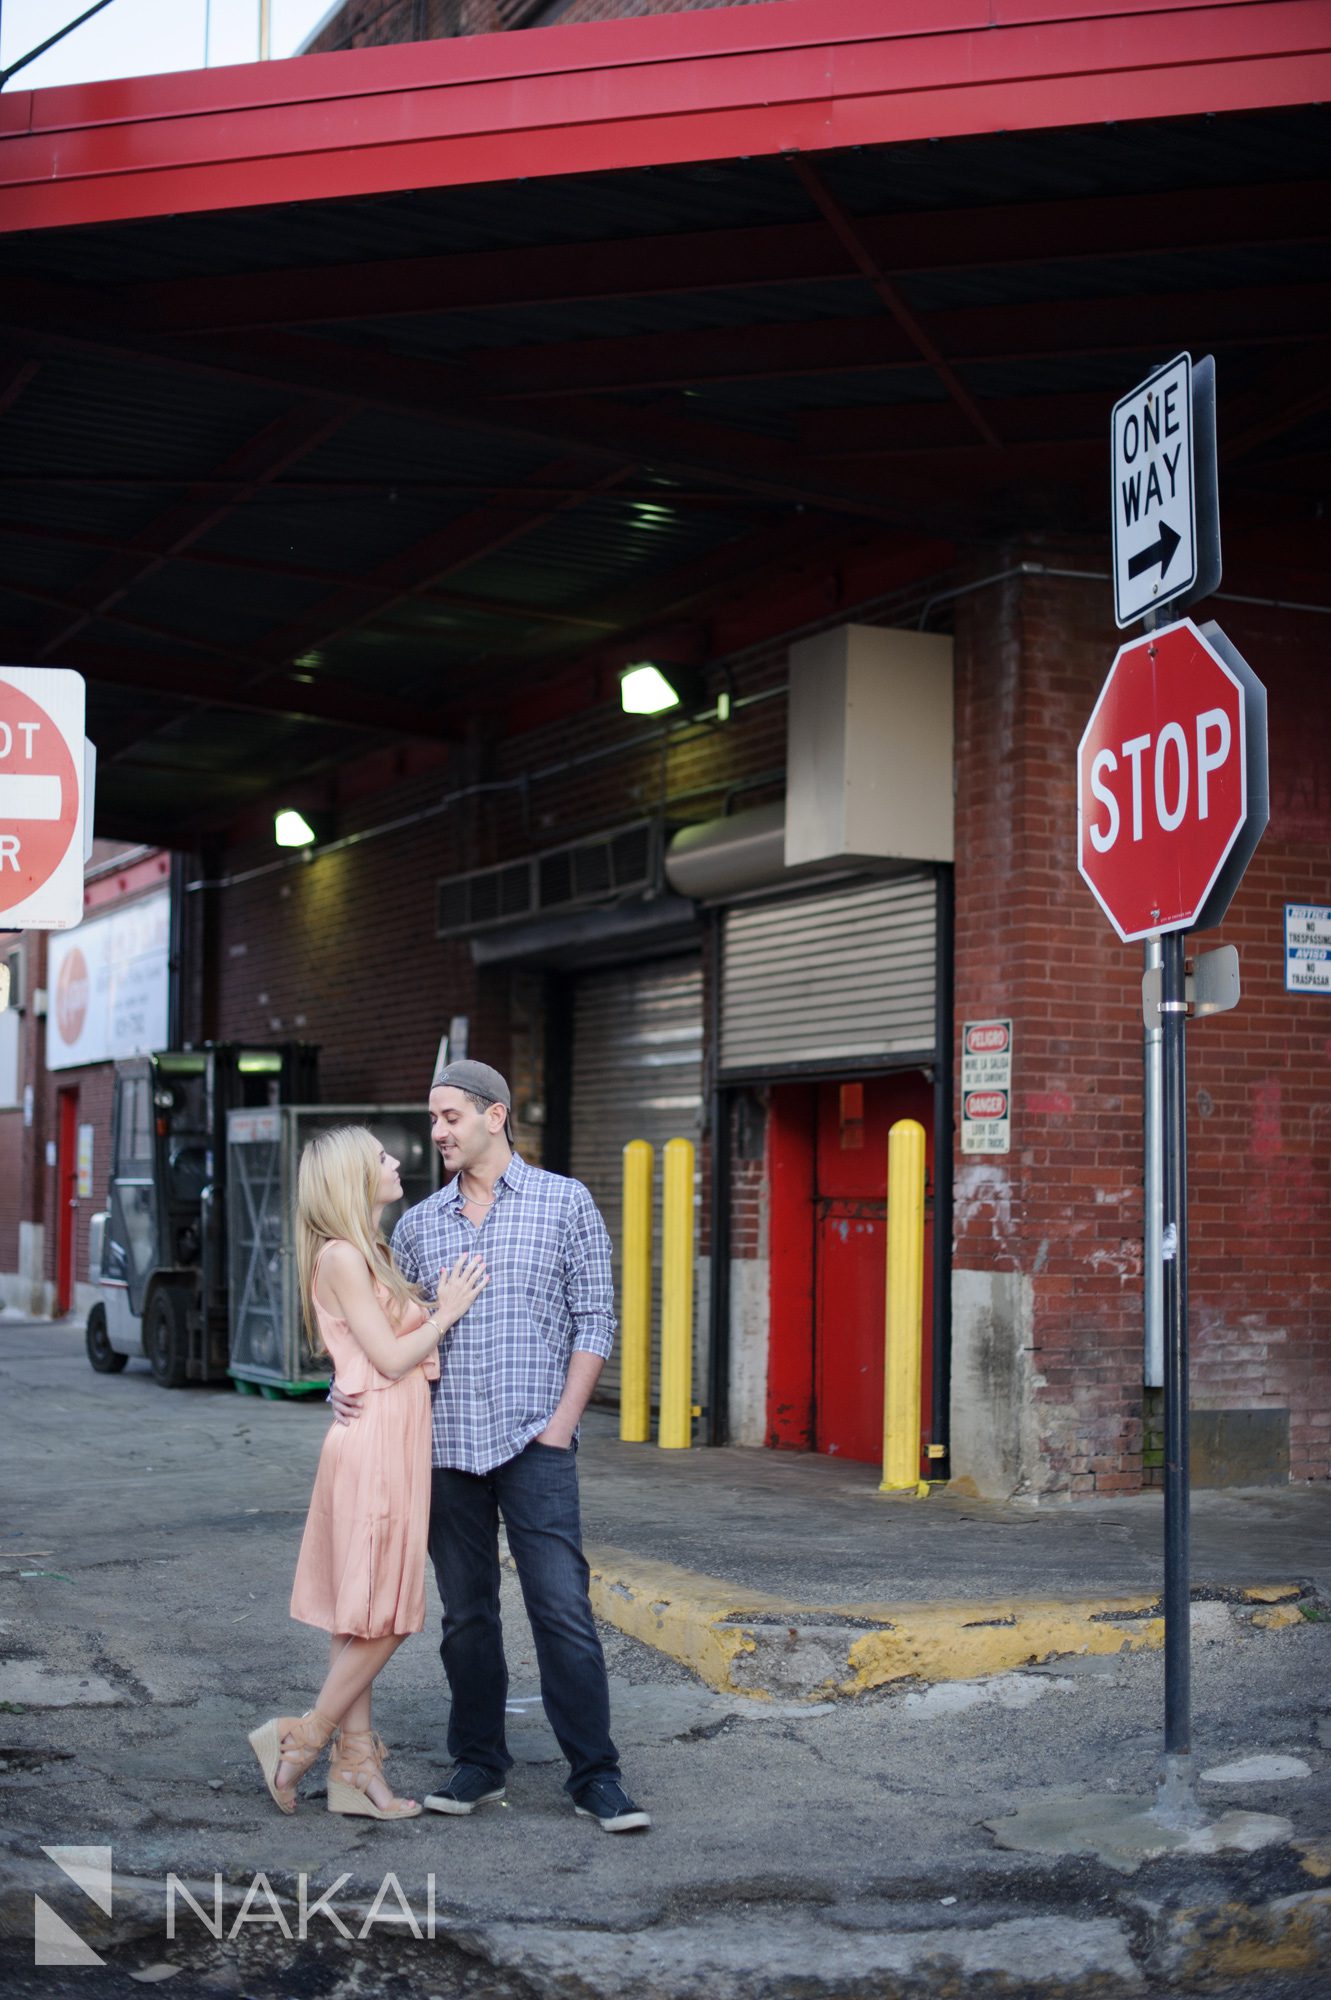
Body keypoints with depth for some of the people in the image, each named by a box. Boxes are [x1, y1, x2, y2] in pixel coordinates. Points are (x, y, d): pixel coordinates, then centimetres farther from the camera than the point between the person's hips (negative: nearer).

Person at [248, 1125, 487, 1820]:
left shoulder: (371, 1254, 17)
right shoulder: (341, 1256, -12)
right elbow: (389, 1358, -13)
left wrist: (438, 1306, 7)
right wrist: (446, 1313, -4)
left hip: (398, 1442, 9)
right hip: (373, 1442, -9)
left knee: (367, 1615, 10)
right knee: (382, 1613, -4)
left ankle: (356, 1768, 13)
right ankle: (303, 1737, 6)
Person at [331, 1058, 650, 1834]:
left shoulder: (564, 1201, 2)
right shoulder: (418, 1224, 11)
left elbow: (595, 1317, 0)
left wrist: (563, 1420, -8)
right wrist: (350, 1385, -6)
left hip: (534, 1442, -3)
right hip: (445, 1443, 4)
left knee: (563, 1608, -6)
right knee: (466, 1614, 10)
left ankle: (596, 1775, 1)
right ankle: (479, 1763, 21)